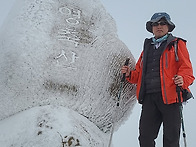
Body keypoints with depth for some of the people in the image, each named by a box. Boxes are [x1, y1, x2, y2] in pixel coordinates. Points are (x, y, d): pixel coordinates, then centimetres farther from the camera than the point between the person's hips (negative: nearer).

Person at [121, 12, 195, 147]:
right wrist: (130, 74, 4)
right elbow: (139, 73, 25)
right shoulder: (147, 47, 24)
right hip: (149, 96, 4)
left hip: (170, 96, -4)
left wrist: (183, 80, -21)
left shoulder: (177, 44, 11)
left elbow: (186, 67, 0)